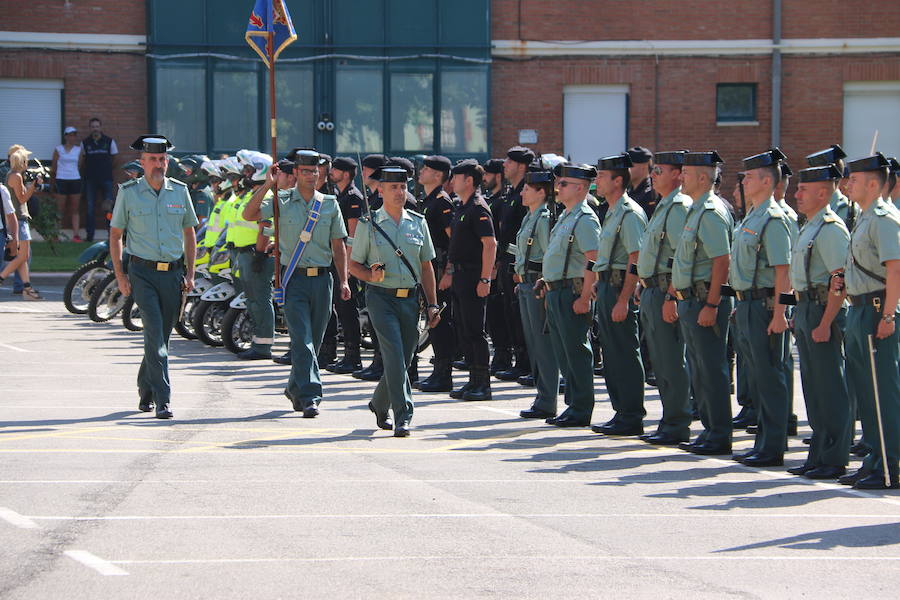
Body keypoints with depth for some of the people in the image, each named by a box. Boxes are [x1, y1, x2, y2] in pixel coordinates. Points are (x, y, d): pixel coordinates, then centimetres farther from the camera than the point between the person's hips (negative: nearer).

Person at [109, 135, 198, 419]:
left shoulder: (180, 191, 8)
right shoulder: (128, 193, 0)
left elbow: (189, 234, 15)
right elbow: (115, 234, 6)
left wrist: (190, 274, 8)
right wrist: (120, 275, -1)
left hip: (174, 273, 3)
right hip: (143, 273, -3)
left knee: (161, 335, 10)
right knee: (155, 334, -14)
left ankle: (145, 388, 30)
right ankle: (162, 400, -17)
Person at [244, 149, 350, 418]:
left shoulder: (330, 204, 10)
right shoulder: (282, 202, 2)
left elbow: (338, 245, 12)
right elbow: (249, 215, -12)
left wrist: (344, 280, 5)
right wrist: (266, 186, -21)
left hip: (322, 278, 3)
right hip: (294, 278, -3)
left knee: (314, 340, 10)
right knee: (302, 340, -11)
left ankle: (295, 388, 29)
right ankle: (309, 397, -15)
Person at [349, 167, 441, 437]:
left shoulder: (418, 223, 10)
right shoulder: (368, 224, 1)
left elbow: (426, 266, 15)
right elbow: (354, 265, 6)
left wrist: (432, 304, 10)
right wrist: (371, 275, -16)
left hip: (410, 299, 4)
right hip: (381, 297, -4)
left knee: (403, 360, 8)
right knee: (394, 356, -16)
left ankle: (379, 404, 32)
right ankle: (403, 416, -15)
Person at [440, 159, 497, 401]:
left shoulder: (478, 208, -14)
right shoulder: (462, 208, 16)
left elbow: (490, 244, -20)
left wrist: (485, 279, -23)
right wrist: (449, 272, 20)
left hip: (473, 277, -10)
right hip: (460, 276, 10)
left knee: (475, 331, -7)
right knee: (464, 331, 11)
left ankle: (483, 385, -2)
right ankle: (474, 381, 17)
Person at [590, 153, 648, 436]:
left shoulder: (630, 214, -14)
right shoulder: (612, 213, 17)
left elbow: (635, 261, -19)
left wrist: (623, 301, -23)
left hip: (620, 288, -10)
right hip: (606, 286, 10)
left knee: (626, 354, -7)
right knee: (612, 353, 12)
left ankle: (631, 418, -4)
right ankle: (621, 412, 18)